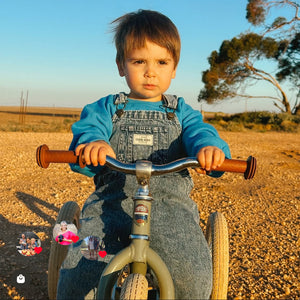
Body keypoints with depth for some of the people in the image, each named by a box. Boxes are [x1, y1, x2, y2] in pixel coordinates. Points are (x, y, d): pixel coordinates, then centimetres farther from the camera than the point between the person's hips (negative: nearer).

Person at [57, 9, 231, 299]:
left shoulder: (181, 112, 16)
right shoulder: (106, 109, 14)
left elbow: (198, 132, -2)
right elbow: (87, 127, -4)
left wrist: (209, 148, -28)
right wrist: (92, 143, -31)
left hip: (169, 202, 1)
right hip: (112, 201, 0)